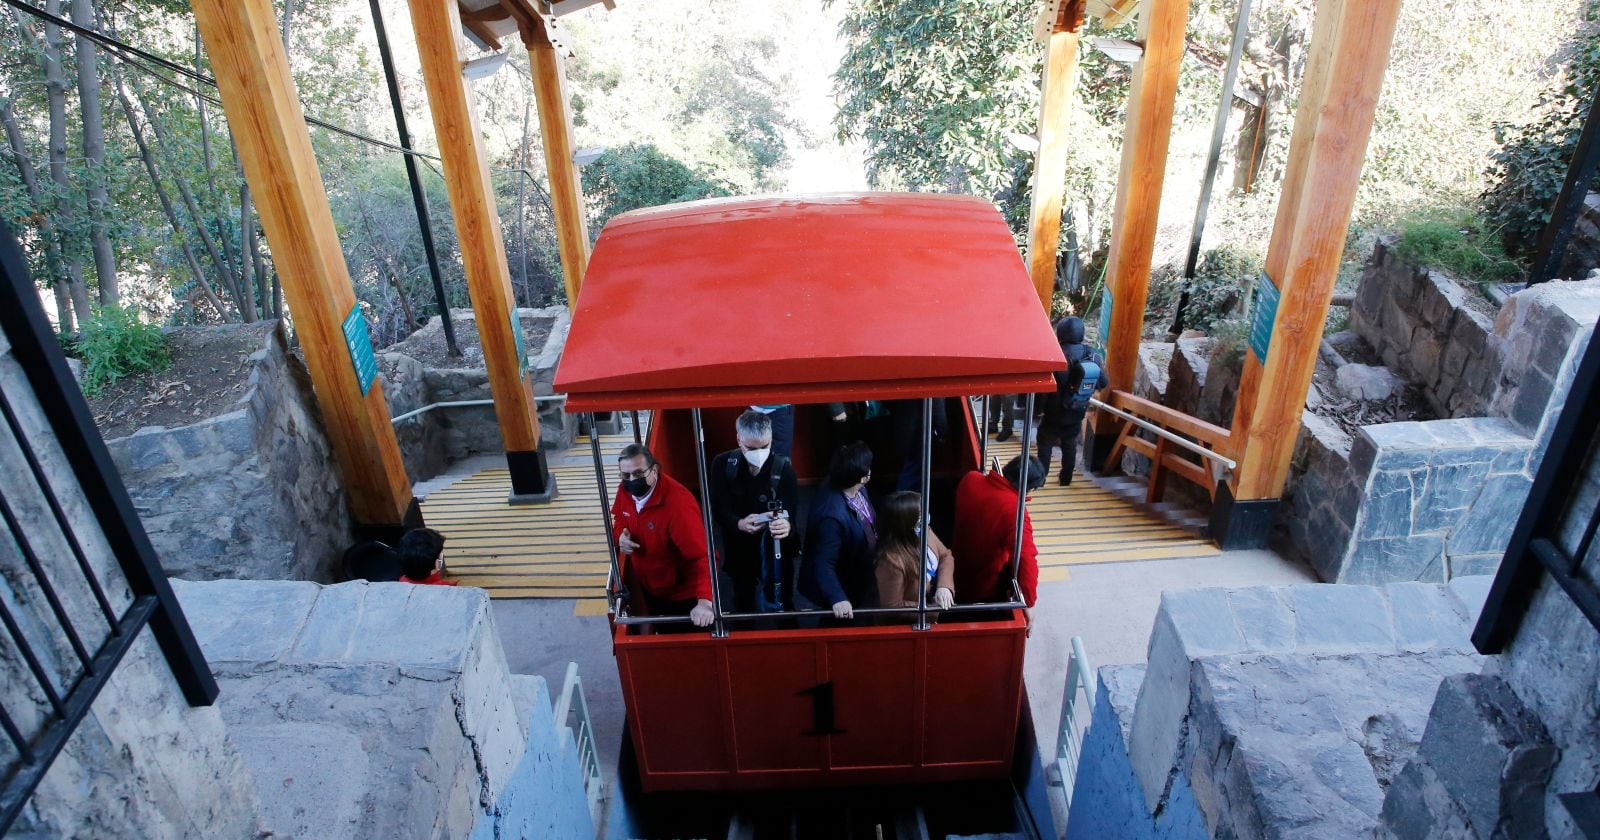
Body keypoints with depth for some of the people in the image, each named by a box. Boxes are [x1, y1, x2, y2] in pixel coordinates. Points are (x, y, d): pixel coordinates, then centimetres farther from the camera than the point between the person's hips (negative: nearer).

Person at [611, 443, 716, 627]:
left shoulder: (678, 503, -36)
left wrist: (705, 600, -52)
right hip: (648, 588, 7)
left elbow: (701, 554, -40)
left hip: (682, 594, -6)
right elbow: (619, 520, 9)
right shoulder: (625, 491, -13)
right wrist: (620, 536, -16)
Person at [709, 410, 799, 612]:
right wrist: (740, 524, -34)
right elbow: (718, 511, -12)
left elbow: (791, 513, -19)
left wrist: (787, 525, -45)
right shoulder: (722, 465, -9)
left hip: (776, 556, -1)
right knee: (744, 609, 20)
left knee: (779, 610, 10)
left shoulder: (783, 468, -13)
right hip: (740, 555, 2)